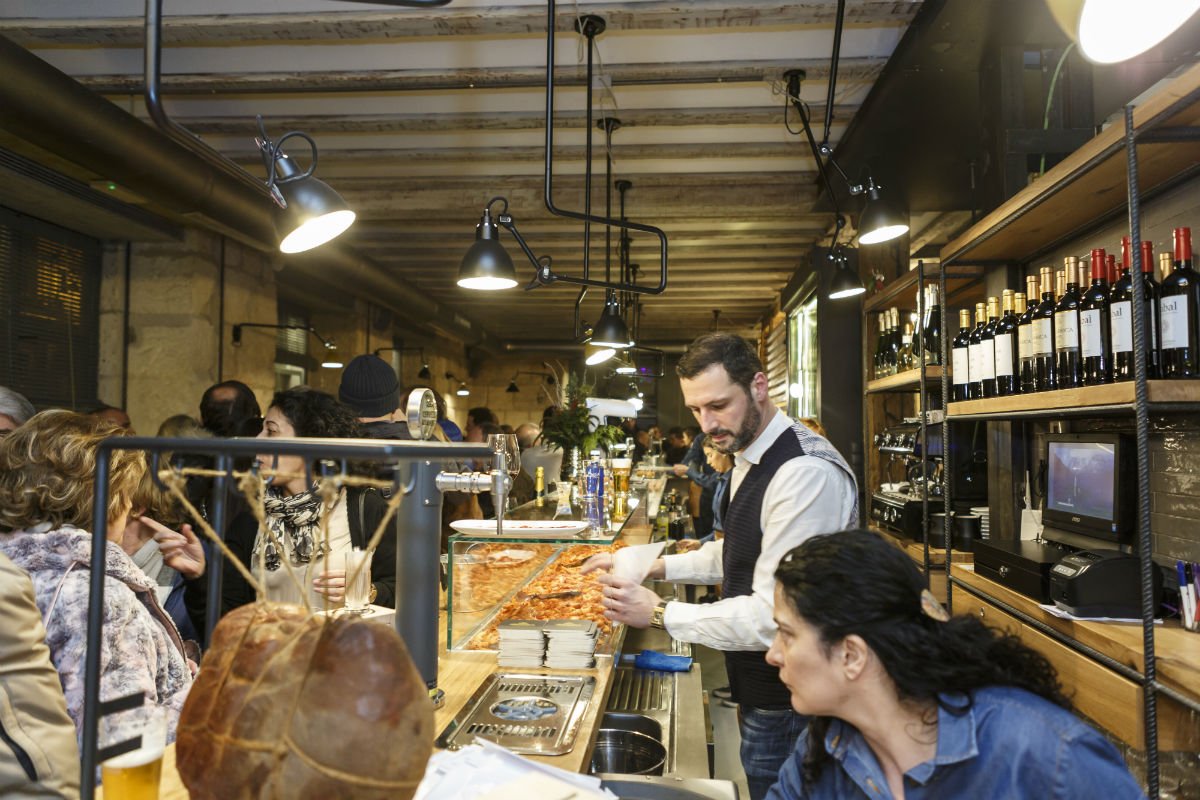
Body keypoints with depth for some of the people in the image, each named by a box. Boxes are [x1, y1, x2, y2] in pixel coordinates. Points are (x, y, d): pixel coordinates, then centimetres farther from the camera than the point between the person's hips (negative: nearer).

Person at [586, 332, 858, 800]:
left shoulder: (806, 473, -28)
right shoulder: (749, 460, 5)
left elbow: (774, 616, -29)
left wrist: (661, 614, -23)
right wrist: (658, 566, 7)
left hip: (786, 704, -9)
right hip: (759, 689, 9)